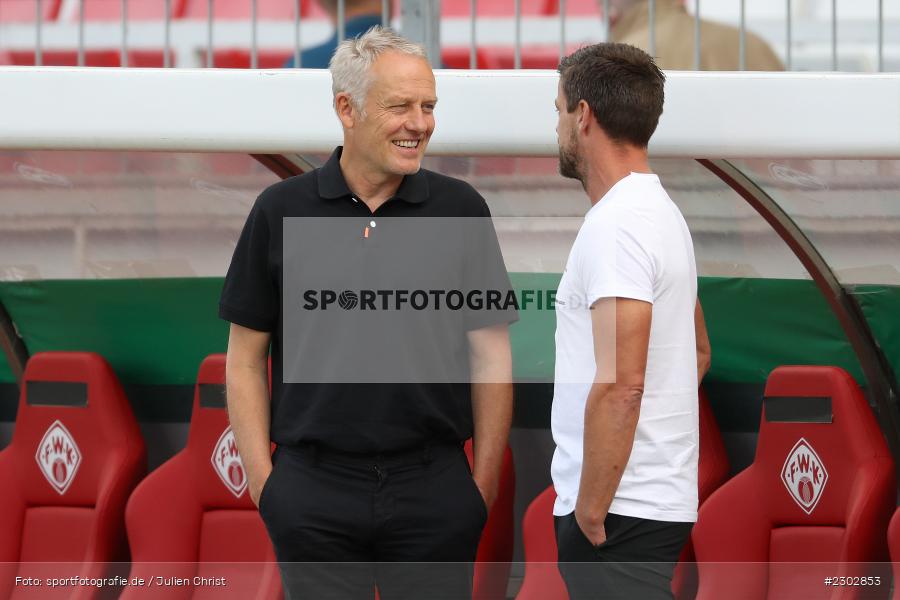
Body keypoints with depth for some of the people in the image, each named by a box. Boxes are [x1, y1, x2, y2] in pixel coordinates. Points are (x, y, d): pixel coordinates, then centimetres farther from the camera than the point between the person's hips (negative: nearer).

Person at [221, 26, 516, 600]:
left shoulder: (461, 209, 3)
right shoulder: (281, 211, 2)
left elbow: (490, 355, 5)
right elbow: (246, 356, 6)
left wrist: (485, 484, 1)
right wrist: (262, 480, -1)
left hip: (433, 488, 0)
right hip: (314, 493, 0)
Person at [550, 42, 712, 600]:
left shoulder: (616, 225, -17)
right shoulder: (663, 213, 17)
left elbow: (620, 384, -25)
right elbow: (699, 350, 28)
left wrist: (590, 511, -20)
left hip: (619, 511, -11)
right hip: (662, 492, 11)